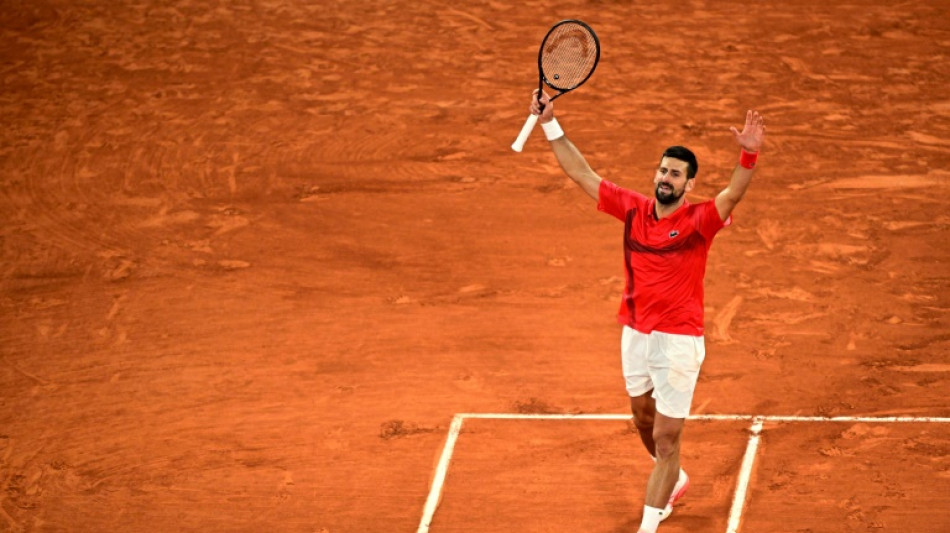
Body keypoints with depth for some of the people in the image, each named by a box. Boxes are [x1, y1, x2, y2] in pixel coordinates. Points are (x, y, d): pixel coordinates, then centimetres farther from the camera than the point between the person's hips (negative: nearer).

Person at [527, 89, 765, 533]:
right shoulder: (633, 209, 0)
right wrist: (550, 125, -2)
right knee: (644, 419, 25)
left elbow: (733, 195, -31)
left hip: (679, 341, -6)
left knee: (666, 438, -2)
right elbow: (582, 174, 3)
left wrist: (748, 155, -49)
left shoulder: (699, 221, -13)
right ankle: (673, 481, 52)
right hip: (635, 334, 6)